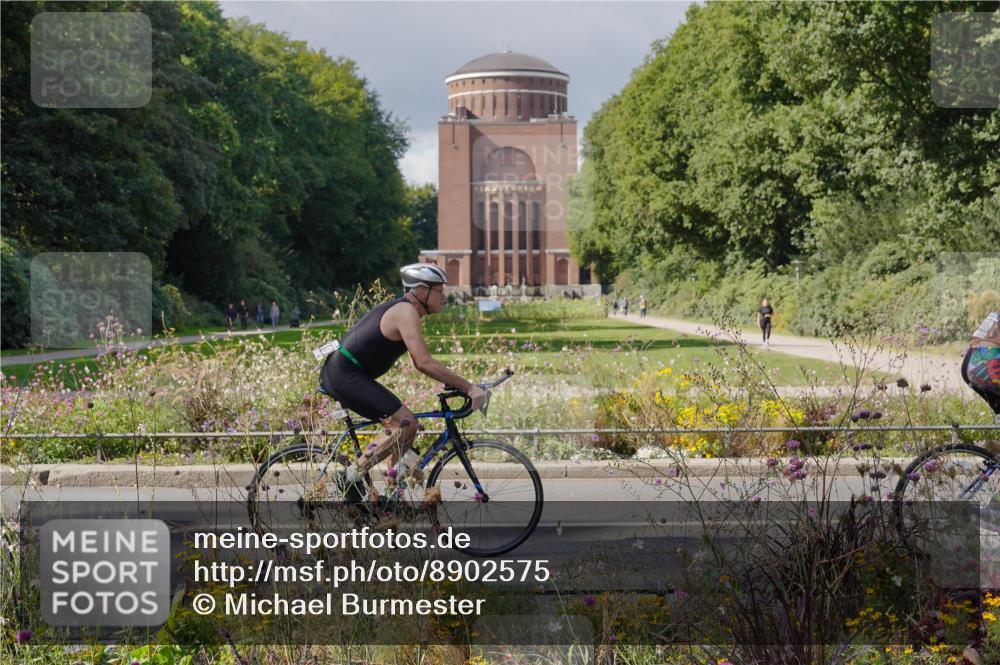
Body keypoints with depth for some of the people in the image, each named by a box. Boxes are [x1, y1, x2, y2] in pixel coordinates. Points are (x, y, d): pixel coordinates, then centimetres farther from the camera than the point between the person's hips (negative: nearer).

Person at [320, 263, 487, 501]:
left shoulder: (401, 310, 17)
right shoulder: (406, 313, -15)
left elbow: (420, 363, 23)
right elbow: (425, 363, -23)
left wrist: (456, 384, 15)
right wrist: (468, 387, -20)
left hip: (339, 374, 11)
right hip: (345, 376, -11)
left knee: (403, 425, 12)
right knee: (406, 423, -16)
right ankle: (351, 477, -12)